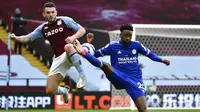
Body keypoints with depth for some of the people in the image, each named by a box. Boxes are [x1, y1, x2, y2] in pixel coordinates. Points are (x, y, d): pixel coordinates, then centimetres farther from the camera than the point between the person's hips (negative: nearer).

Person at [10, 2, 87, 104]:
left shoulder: (65, 20, -2)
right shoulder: (43, 28, 10)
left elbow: (82, 30, -2)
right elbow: (27, 38, 10)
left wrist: (73, 37, -22)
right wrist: (16, 38, -10)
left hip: (72, 53, -5)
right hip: (58, 59, 5)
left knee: (67, 47, -44)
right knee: (50, 90, -4)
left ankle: (82, 76, -29)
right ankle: (64, 91, 35)